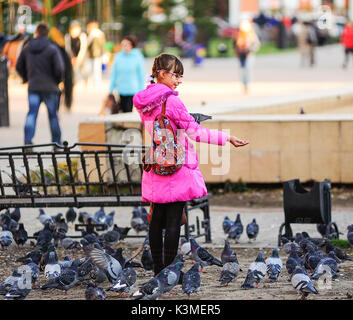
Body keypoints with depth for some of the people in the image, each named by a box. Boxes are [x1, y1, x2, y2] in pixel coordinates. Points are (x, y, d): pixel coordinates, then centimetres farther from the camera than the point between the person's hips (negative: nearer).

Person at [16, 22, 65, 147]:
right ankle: (57, 142, 18)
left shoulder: (27, 48, 4)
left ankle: (28, 140, -19)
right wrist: (57, 80, 4)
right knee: (53, 116, 10)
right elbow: (59, 69, -15)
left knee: (31, 114, 0)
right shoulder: (52, 49, -8)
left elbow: (19, 67, 10)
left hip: (33, 88, 2)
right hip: (50, 87, -2)